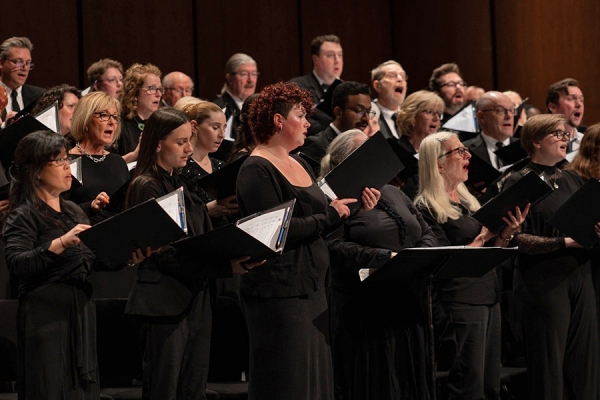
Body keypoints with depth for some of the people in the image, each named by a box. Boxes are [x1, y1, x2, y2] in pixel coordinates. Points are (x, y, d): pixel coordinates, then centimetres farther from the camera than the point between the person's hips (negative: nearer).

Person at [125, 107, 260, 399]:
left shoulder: (181, 185, 16)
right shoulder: (147, 188, -10)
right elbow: (165, 254, -17)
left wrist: (236, 259, -2)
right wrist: (224, 265, -25)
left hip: (196, 299, 8)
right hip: (166, 304, -8)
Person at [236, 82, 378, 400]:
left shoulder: (299, 165, 16)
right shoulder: (258, 170, -11)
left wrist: (351, 207, 5)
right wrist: (329, 216, -14)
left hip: (311, 288, 9)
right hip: (279, 292, -9)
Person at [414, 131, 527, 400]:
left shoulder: (467, 201, 17)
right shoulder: (427, 208, -9)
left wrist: (507, 233, -1)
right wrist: (483, 237, -13)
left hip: (489, 297, 8)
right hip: (461, 304, -8)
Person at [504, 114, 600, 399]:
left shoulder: (574, 180, 14)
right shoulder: (519, 182, -4)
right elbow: (517, 238, -11)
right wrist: (564, 242, -18)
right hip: (544, 282, -6)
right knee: (549, 365, -2)